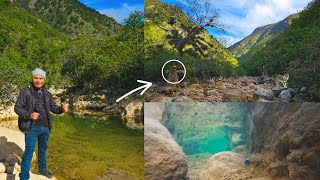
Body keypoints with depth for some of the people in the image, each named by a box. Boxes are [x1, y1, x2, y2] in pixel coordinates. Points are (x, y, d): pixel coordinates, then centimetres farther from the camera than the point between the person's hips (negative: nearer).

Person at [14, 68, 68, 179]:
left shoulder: (47, 94, 6)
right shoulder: (25, 92, -8)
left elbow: (53, 108, 10)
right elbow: (17, 108, -7)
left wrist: (62, 109, -12)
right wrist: (29, 115, -24)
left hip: (45, 128, 5)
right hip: (32, 128, -5)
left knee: (43, 149, 21)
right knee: (29, 152, -4)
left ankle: (42, 169, 40)